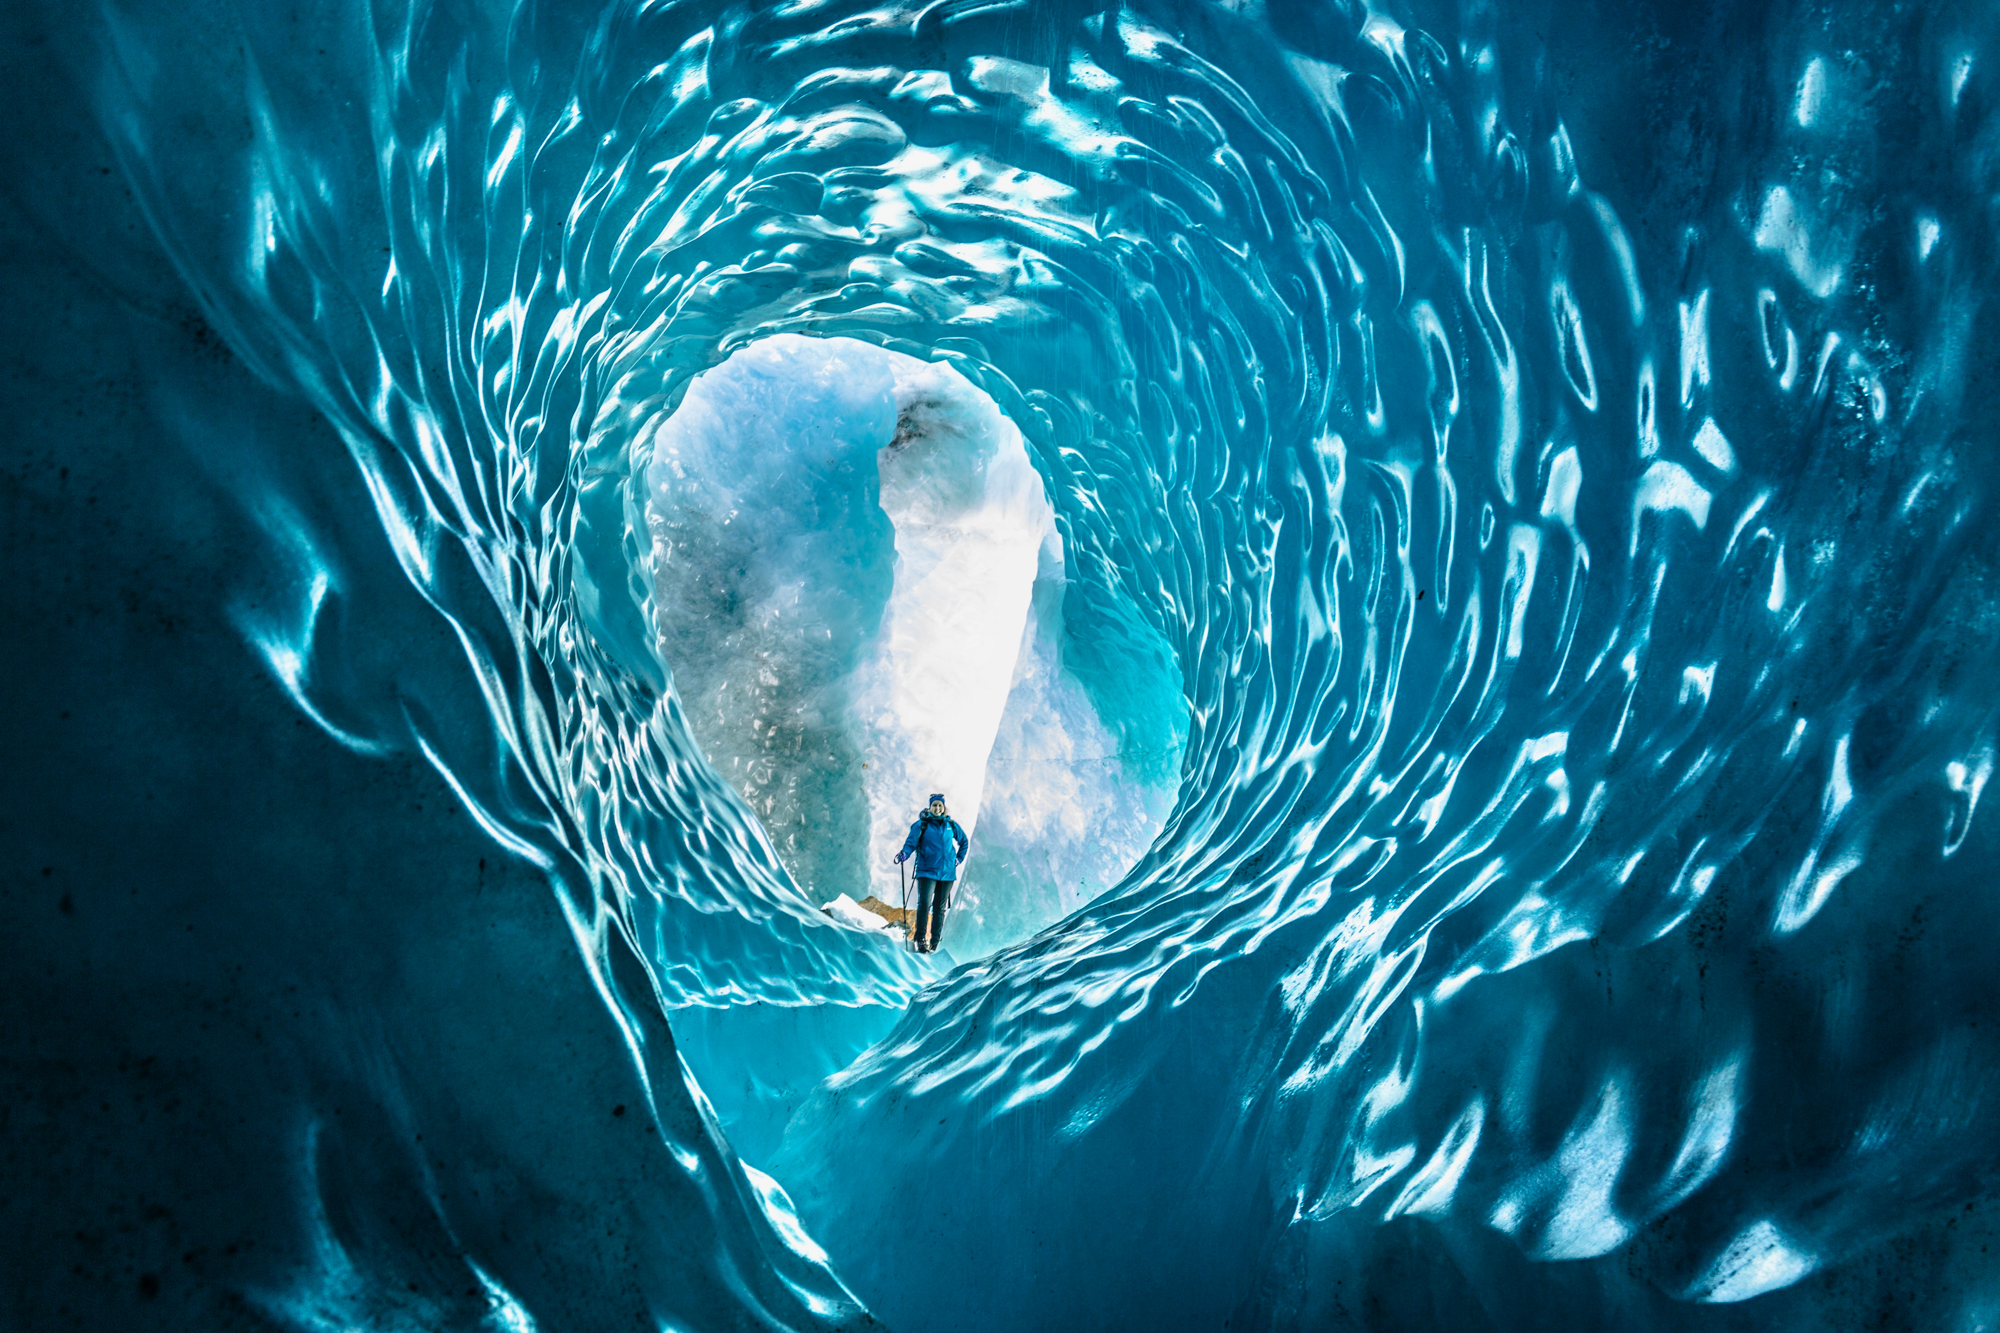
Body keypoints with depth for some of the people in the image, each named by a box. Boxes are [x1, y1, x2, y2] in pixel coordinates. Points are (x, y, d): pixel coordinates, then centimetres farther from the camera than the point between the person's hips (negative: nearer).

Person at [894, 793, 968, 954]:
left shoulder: (951, 825, 9)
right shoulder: (921, 825, -1)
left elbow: (964, 841, 24)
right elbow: (911, 842, -10)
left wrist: (959, 858, 13)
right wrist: (904, 854, -29)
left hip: (947, 873, 3)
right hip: (927, 871, -3)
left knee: (940, 907, 8)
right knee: (924, 904, -17)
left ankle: (934, 942, 14)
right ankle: (921, 941, -15)